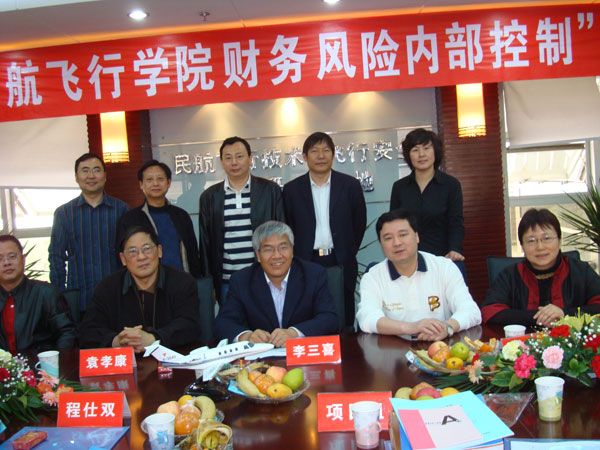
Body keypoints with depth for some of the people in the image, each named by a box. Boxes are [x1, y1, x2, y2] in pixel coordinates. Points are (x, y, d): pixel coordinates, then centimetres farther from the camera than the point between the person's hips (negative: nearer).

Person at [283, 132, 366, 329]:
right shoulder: (291, 189, 5)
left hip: (341, 265, 1)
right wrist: (297, 259, 4)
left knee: (344, 324, 4)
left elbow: (359, 223, 9)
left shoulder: (350, 185, 5)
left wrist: (347, 253, 6)